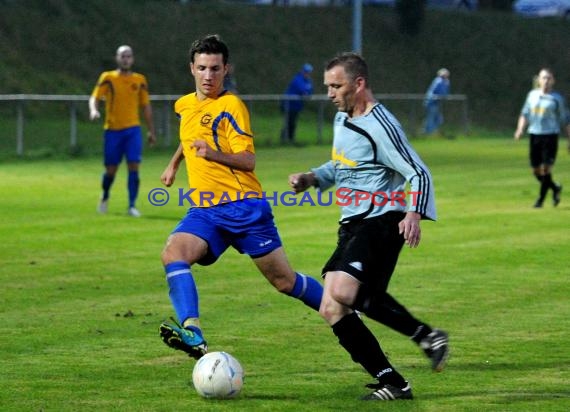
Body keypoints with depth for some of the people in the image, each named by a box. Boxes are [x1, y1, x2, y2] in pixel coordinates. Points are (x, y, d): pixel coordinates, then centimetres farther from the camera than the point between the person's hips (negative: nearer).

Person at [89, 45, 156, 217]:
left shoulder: (140, 80, 7)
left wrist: (151, 131, 13)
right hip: (112, 130, -1)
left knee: (134, 167, -11)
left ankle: (132, 206, -7)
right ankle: (105, 198, 32)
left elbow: (146, 106, 14)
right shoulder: (108, 78, 1)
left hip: (133, 129, 1)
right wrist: (94, 110, -27)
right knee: (111, 169, 4)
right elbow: (94, 98, -5)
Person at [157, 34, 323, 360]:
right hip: (205, 210, 5)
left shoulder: (231, 106, -9)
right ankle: (192, 333, -40)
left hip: (244, 207, -5)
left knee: (284, 280, 1)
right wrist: (174, 164, 40)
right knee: (173, 254, -25)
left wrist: (214, 154, -34)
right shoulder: (184, 105, 13)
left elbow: (248, 161, -17)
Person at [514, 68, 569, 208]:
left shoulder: (557, 98, 1)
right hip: (534, 134, 4)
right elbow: (525, 114, 16)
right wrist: (520, 129, -1)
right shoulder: (532, 95, 10)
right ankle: (555, 188, 30)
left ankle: (541, 199, -2)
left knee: (546, 168, -13)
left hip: (550, 135, -4)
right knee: (536, 171, 6)